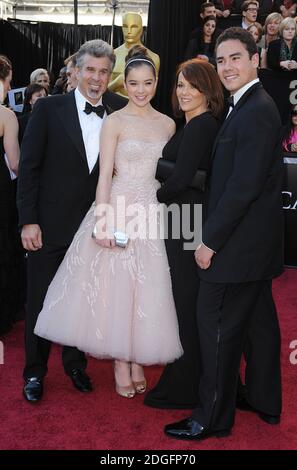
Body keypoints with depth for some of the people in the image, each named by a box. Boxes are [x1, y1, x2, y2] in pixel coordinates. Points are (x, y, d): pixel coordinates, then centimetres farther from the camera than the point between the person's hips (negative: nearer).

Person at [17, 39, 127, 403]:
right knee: (40, 301, 10)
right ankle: (34, 372, 28)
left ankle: (75, 363, 35)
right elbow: (29, 167, -7)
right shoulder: (48, 109, -6)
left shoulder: (118, 113, 2)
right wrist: (28, 220, -11)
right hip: (50, 224, -2)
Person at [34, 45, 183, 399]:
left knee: (146, 290, 8)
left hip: (153, 213, 4)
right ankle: (121, 366, 16)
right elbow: (104, 175, -8)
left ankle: (138, 362, 22)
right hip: (119, 209, -4)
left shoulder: (168, 124, 10)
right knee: (116, 287, 1)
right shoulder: (115, 122, -3)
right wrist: (102, 222, -17)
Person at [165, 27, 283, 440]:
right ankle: (265, 401, 34)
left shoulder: (255, 112, -19)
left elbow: (244, 185, -24)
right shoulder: (253, 106, 13)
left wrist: (211, 241, -18)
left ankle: (213, 417, 14)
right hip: (256, 239, 10)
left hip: (239, 242, -10)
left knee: (218, 327, 0)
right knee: (258, 320, 18)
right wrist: (215, 235, 13)